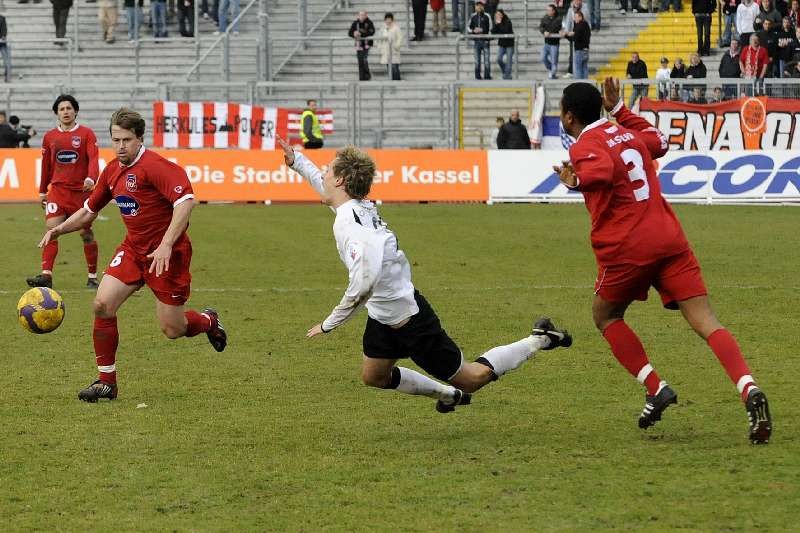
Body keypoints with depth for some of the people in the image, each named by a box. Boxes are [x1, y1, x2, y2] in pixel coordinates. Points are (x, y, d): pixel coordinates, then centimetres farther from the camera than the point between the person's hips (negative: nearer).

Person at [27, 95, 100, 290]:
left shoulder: (86, 134, -1)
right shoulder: (49, 137, 9)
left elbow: (93, 159, -12)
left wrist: (91, 178, -29)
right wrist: (42, 191, 21)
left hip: (81, 190, -2)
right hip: (57, 190, 2)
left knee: (86, 233, 4)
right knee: (51, 230, -13)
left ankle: (93, 277, 15)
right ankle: (46, 275, -19)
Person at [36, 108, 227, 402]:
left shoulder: (154, 166, -19)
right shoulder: (112, 171, 7)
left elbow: (185, 200, -30)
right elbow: (89, 210, 19)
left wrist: (166, 245, -35)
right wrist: (58, 229, 2)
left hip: (166, 254, -7)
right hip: (132, 248, 7)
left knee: (172, 330, -1)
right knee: (102, 304, -11)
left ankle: (209, 321, 36)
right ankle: (106, 382, 0)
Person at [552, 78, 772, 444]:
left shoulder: (584, 148, -3)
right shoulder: (628, 135, 18)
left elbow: (602, 172, -25)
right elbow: (660, 142, 42)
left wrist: (578, 181, -34)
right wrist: (620, 111, 43)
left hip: (626, 249, -5)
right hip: (670, 239, 5)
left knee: (605, 315, 21)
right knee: (705, 321, -6)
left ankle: (656, 389, 7)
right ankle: (749, 390, -28)